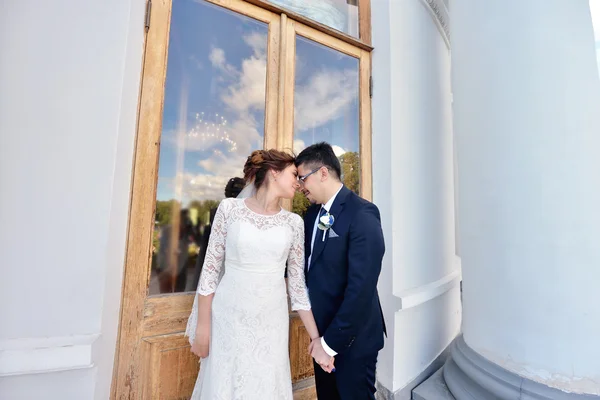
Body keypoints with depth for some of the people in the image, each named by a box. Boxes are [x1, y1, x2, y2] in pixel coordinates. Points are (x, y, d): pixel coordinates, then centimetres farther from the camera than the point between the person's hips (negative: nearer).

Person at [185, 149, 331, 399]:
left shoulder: (294, 223, 0)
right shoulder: (229, 208, -6)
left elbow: (297, 283, 2)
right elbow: (211, 267, -3)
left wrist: (316, 338, 1)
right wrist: (203, 325, -2)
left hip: (271, 323, 2)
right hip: (228, 318, -1)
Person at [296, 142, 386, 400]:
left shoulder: (362, 214, -22)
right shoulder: (313, 213, 2)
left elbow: (361, 287, -25)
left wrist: (332, 341, -19)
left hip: (351, 337, -6)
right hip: (322, 330, 6)